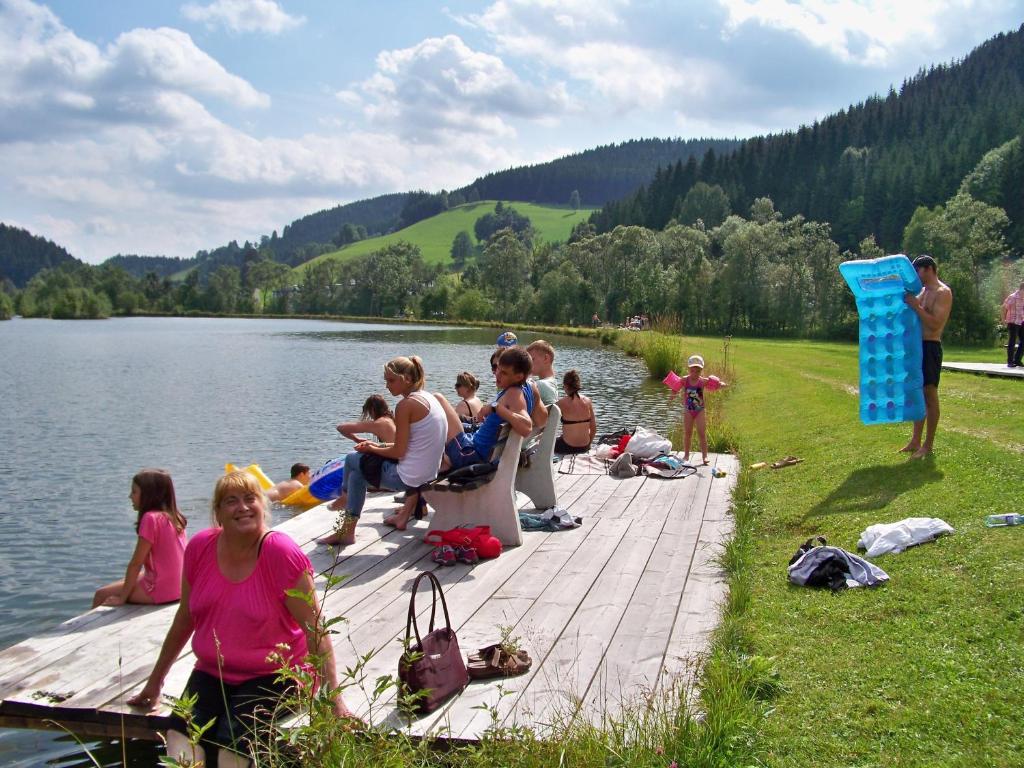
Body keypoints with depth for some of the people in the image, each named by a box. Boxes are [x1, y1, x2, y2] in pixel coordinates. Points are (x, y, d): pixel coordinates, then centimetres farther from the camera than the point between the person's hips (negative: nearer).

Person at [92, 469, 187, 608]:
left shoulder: (151, 518, -16)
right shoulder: (174, 517, 7)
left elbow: (136, 563, -15)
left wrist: (122, 597, -8)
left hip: (161, 591, -8)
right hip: (178, 587, 8)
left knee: (101, 594, 3)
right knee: (124, 582, 28)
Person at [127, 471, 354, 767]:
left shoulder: (282, 553, -14)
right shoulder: (200, 547, -1)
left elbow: (315, 629, -14)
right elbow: (185, 618, 13)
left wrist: (335, 699, -20)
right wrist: (155, 681, 19)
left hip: (274, 674, -4)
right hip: (212, 672, 4)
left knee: (234, 736, -28)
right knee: (180, 730, -24)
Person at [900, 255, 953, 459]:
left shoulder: (942, 292, -10)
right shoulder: (923, 291, 16)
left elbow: (935, 324, -20)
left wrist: (916, 306, -22)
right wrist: (908, 304, 7)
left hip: (930, 347, -9)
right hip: (917, 345, 9)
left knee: (929, 394, -3)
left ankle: (928, 445, 2)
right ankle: (915, 441, 19)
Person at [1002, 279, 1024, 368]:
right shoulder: (1012, 297, -12)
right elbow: (1004, 307, -5)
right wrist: (1004, 319, -3)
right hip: (1013, 322, -6)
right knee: (1012, 342, -2)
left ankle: (1017, 360, 14)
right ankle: (1010, 362, 4)